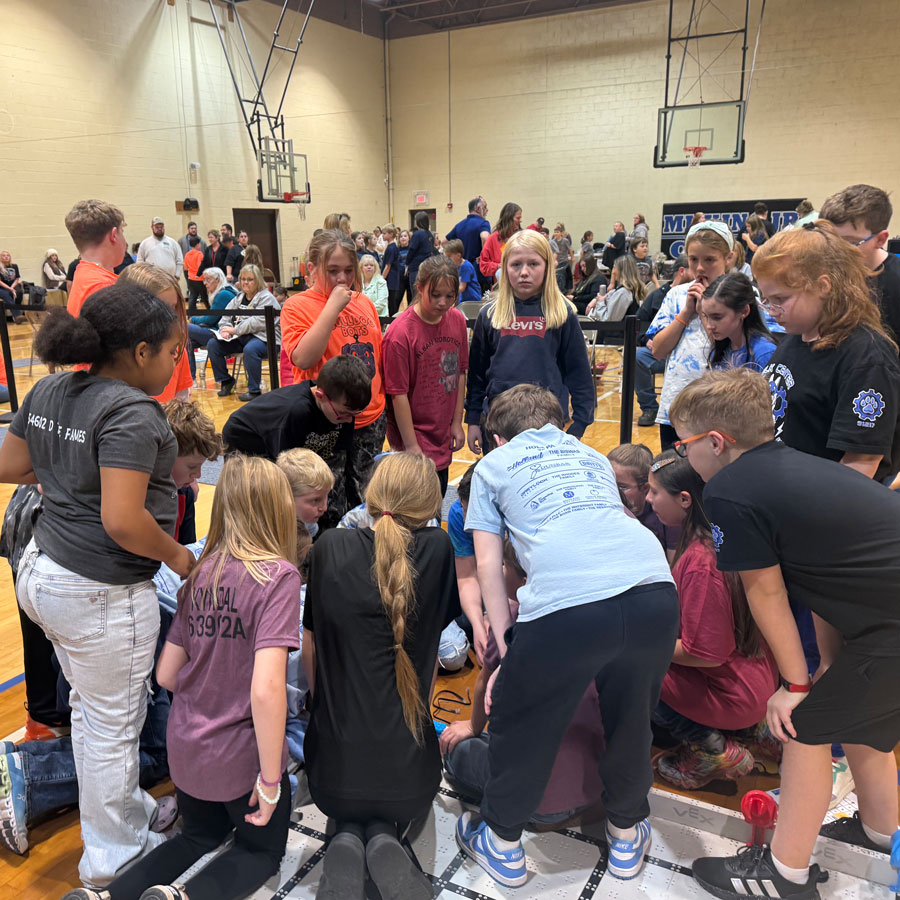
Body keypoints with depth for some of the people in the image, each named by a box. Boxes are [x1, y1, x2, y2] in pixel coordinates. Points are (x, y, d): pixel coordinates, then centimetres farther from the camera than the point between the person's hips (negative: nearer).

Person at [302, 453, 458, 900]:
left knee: (346, 816, 37)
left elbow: (309, 648, 3)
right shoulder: (437, 549, -11)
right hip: (408, 767, 0)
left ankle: (347, 844, 4)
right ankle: (385, 840, 4)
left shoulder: (330, 547, -9)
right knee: (387, 819, 37)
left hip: (333, 766, 1)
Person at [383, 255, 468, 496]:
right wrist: (411, 446, -14)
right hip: (415, 436, -6)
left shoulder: (457, 320, 0)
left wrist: (457, 421, 9)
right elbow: (398, 393, -16)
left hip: (443, 437, 6)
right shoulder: (401, 332, -18)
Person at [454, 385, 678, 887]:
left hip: (566, 605, -4)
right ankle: (627, 834, 49)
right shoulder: (592, 456, 34)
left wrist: (508, 652, 18)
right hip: (655, 590, 5)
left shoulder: (493, 466, 23)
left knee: (520, 722, 20)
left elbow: (489, 567, 16)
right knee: (632, 717, 28)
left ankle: (502, 844, 39)